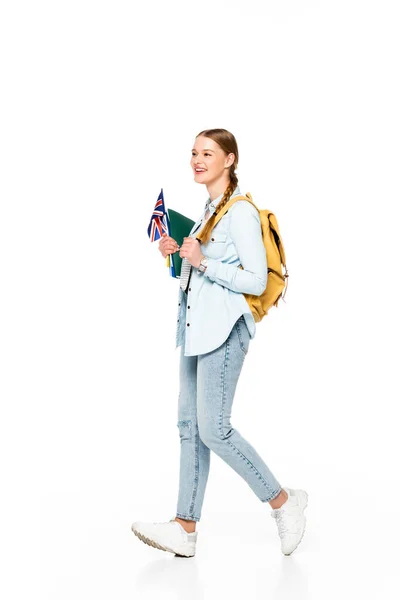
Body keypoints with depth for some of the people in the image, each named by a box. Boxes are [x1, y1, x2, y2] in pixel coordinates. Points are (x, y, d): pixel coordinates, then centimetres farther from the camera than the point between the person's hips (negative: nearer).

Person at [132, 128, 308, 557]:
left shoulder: (241, 212, -12)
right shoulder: (208, 211, 16)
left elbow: (256, 280, -17)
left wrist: (202, 263, -20)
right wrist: (177, 254, 9)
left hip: (225, 329, -9)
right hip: (196, 327, 9)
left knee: (214, 429, -9)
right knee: (190, 426, 7)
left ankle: (283, 501, 9)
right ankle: (185, 529, 11)